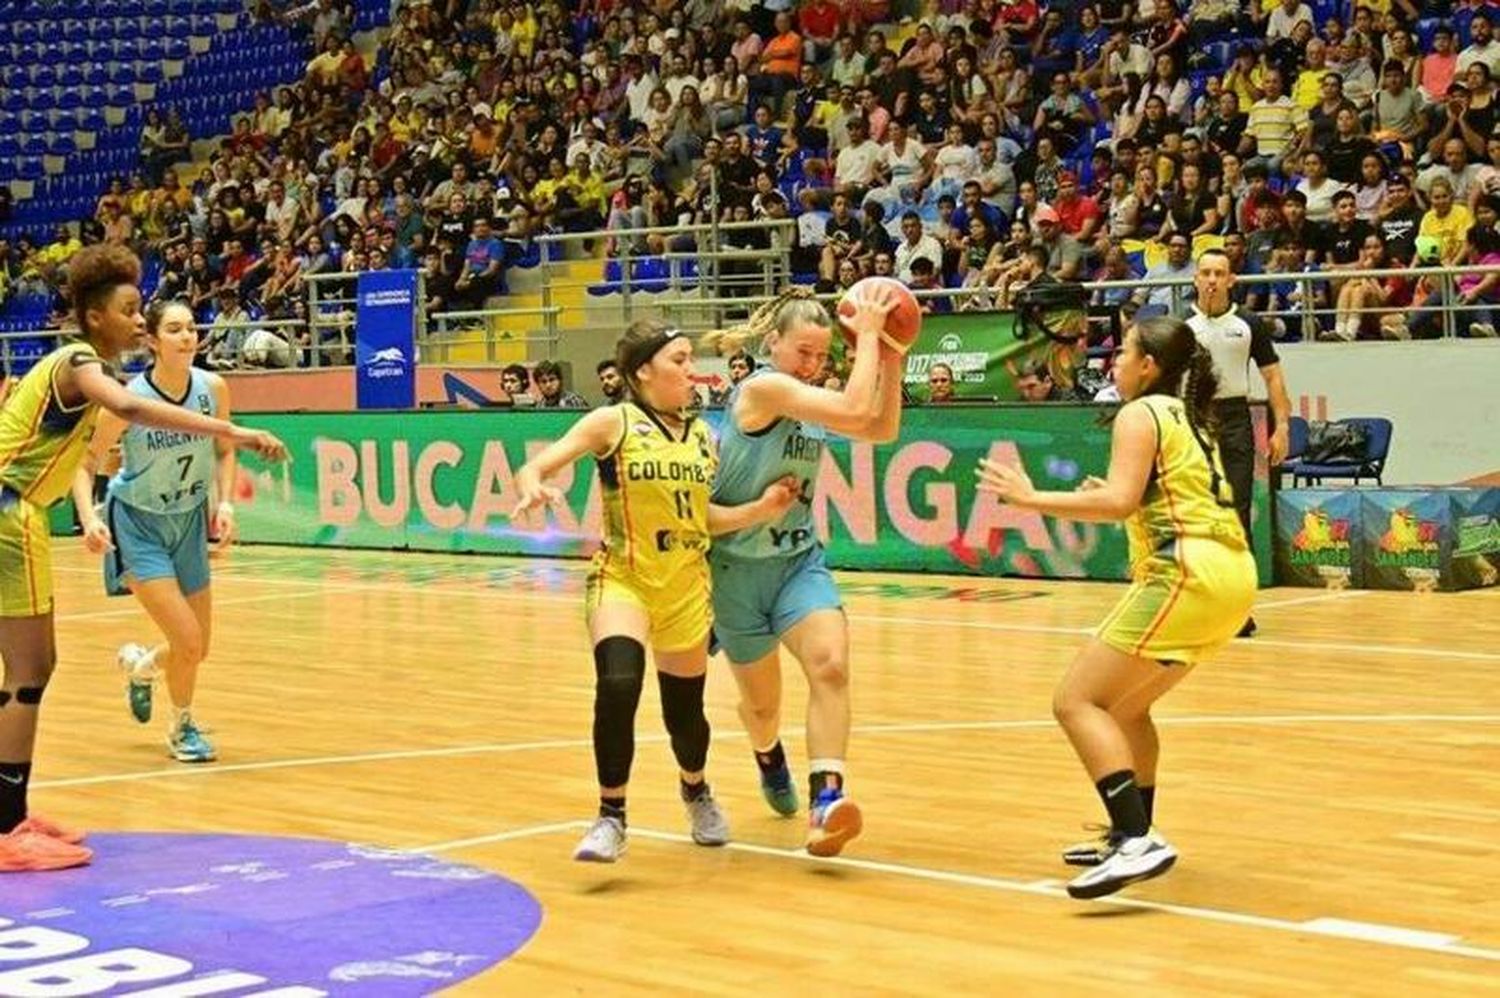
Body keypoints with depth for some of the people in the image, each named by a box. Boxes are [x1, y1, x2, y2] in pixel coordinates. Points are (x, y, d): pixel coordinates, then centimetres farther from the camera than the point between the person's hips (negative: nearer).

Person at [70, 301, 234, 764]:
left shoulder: (213, 388, -11)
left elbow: (224, 450, 6)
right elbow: (86, 465, -13)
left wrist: (225, 501, -9)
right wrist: (89, 519, -28)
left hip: (188, 522, 5)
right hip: (138, 524, -5)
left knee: (196, 651, 10)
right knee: (188, 642, -15)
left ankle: (140, 666, 45)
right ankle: (182, 727, 14)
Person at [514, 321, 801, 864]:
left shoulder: (702, 434, 7)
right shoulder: (613, 422, -5)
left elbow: (703, 516, 12)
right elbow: (533, 468, -10)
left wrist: (760, 509, -2)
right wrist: (532, 490, -32)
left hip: (687, 588, 4)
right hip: (622, 580, -4)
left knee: (685, 711, 11)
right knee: (617, 685, -27)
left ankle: (696, 790, 45)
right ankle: (611, 818, -12)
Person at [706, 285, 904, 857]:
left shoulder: (809, 399, 4)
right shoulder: (763, 387, -20)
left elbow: (883, 428, 6)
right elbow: (855, 412, -30)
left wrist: (890, 357, -3)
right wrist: (867, 335, -21)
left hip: (799, 561, 6)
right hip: (738, 566, -6)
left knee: (830, 664, -22)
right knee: (761, 702, 11)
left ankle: (825, 801, -30)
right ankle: (770, 761, 47)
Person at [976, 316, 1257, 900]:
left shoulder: (1141, 414, -2)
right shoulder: (1188, 417, 23)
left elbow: (1119, 502, -16)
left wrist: (1031, 499, -10)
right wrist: (1110, 499, 26)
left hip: (1189, 576, -10)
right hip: (1231, 573, 10)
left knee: (1077, 701, -9)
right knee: (1125, 704, 24)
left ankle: (1137, 842, -20)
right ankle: (1131, 837, 30)